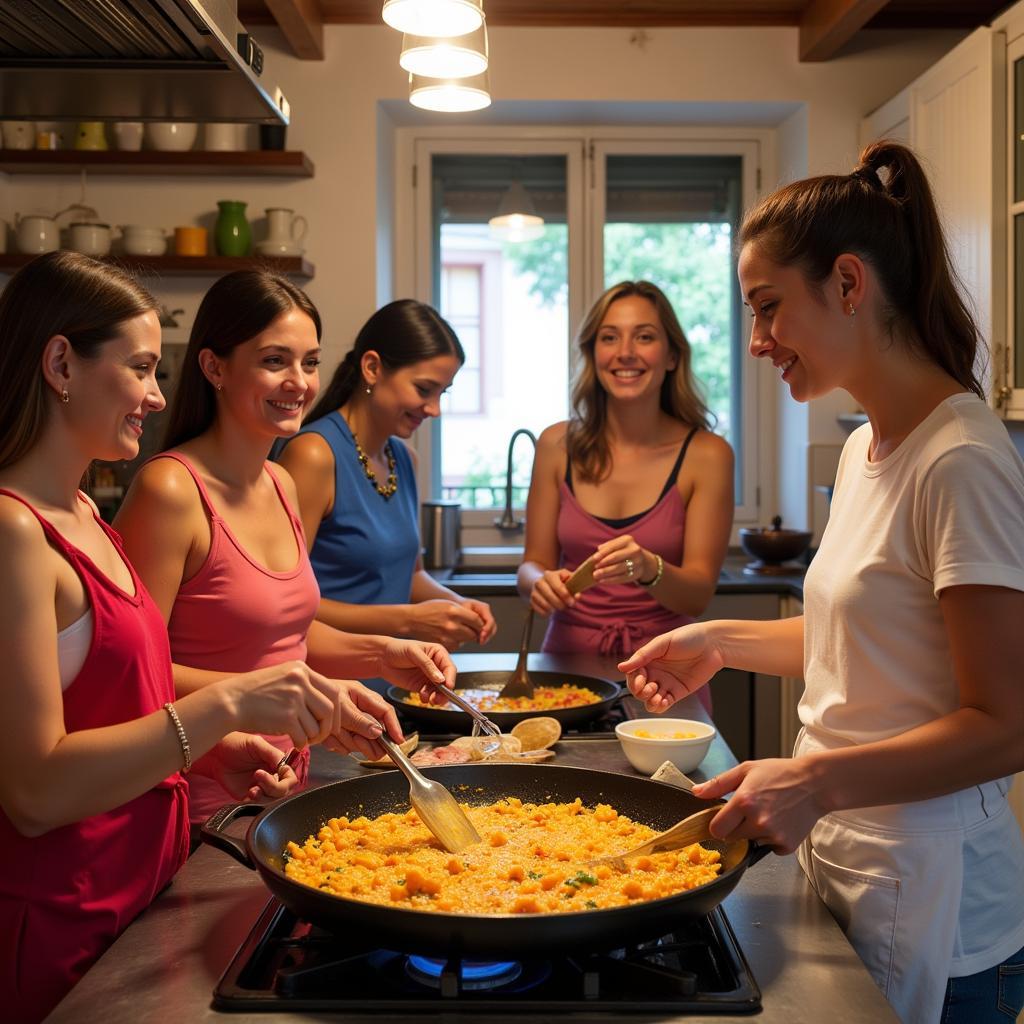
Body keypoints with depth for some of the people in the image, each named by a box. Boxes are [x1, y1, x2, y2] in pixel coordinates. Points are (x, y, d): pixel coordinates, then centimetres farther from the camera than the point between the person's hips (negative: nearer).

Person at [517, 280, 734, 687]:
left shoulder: (706, 455, -3)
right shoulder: (557, 445, 3)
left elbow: (698, 595, -4)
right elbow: (533, 563, 8)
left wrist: (649, 570, -24)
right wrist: (541, 582, -14)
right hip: (568, 659, 2)